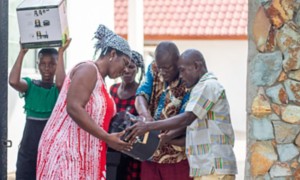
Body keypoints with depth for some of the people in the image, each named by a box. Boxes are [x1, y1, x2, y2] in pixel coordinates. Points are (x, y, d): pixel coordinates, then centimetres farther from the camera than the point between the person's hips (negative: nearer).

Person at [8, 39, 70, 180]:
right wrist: (22, 52, -15)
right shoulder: (30, 85, 4)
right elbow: (13, 81, -18)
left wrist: (61, 52, -22)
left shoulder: (59, 89, 0)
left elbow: (60, 83, -26)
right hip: (28, 148, 2)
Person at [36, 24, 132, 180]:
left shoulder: (100, 80, 20)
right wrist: (107, 138, -20)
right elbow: (74, 108, -21)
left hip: (83, 154, 10)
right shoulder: (88, 69, -9)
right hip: (66, 150, -10)